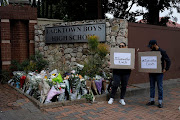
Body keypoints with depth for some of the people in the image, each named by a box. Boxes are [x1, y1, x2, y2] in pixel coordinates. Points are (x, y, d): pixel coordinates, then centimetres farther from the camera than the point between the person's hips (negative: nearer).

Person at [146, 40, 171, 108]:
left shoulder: (162, 52, -8)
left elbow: (168, 61, -5)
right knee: (152, 86, 10)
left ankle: (160, 102, 9)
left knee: (160, 87, 1)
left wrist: (166, 69, -15)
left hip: (159, 73, -5)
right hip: (151, 72, 5)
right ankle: (152, 101, 21)